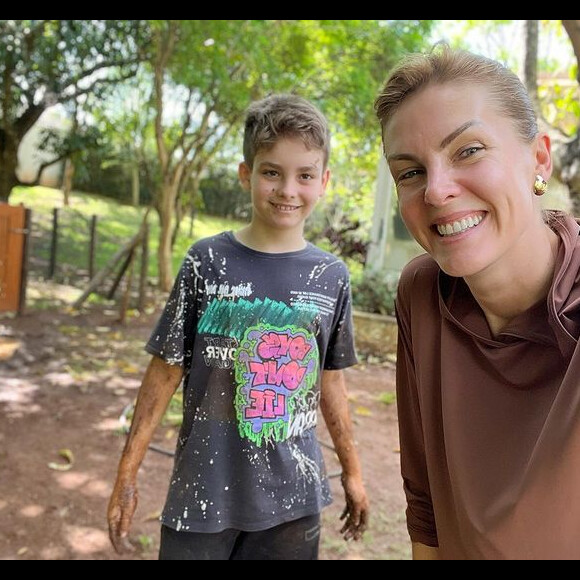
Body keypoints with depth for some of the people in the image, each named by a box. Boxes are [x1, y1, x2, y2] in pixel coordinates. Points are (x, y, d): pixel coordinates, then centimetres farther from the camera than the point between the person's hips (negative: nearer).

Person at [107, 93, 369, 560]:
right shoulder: (207, 261, -8)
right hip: (204, 490, -1)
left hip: (293, 496, 2)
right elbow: (166, 371, -3)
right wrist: (128, 473, -2)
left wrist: (352, 472, 12)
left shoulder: (332, 277, -2)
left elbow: (331, 382, 7)